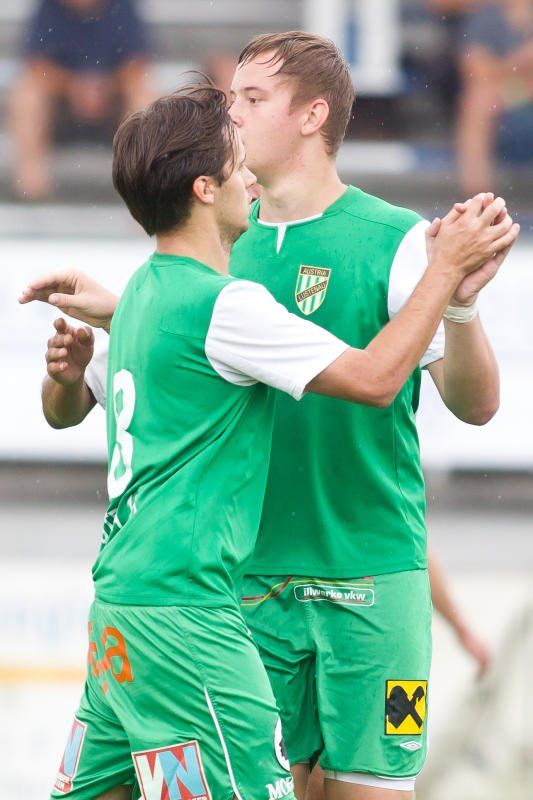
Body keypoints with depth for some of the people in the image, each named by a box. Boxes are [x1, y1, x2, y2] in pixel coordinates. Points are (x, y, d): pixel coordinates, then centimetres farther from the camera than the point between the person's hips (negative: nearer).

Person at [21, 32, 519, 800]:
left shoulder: (394, 242, -6)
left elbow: (476, 404, -16)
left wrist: (460, 303, -34)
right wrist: (68, 369, -7)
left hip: (367, 579, -4)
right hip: (247, 580, 4)